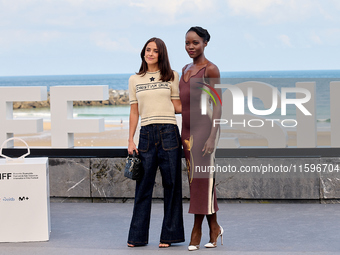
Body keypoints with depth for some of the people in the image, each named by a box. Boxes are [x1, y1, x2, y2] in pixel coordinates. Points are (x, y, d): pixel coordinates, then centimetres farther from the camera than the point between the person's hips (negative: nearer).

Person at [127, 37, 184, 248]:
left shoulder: (171, 77, 8)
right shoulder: (135, 80, 13)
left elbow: (177, 106, 9)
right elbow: (134, 112, 12)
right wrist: (131, 140, 7)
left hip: (168, 133, -1)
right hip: (146, 134, 1)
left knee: (171, 183, 1)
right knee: (144, 185, 1)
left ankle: (169, 235, 10)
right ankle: (138, 236, 10)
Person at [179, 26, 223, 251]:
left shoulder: (210, 69, -8)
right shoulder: (186, 69, 15)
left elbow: (217, 106, -11)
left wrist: (212, 137, -18)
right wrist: (183, 135, 17)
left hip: (204, 128, -8)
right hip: (187, 129, 8)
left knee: (202, 178, -3)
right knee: (194, 179, 9)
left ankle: (197, 231, 4)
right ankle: (214, 228, 18)